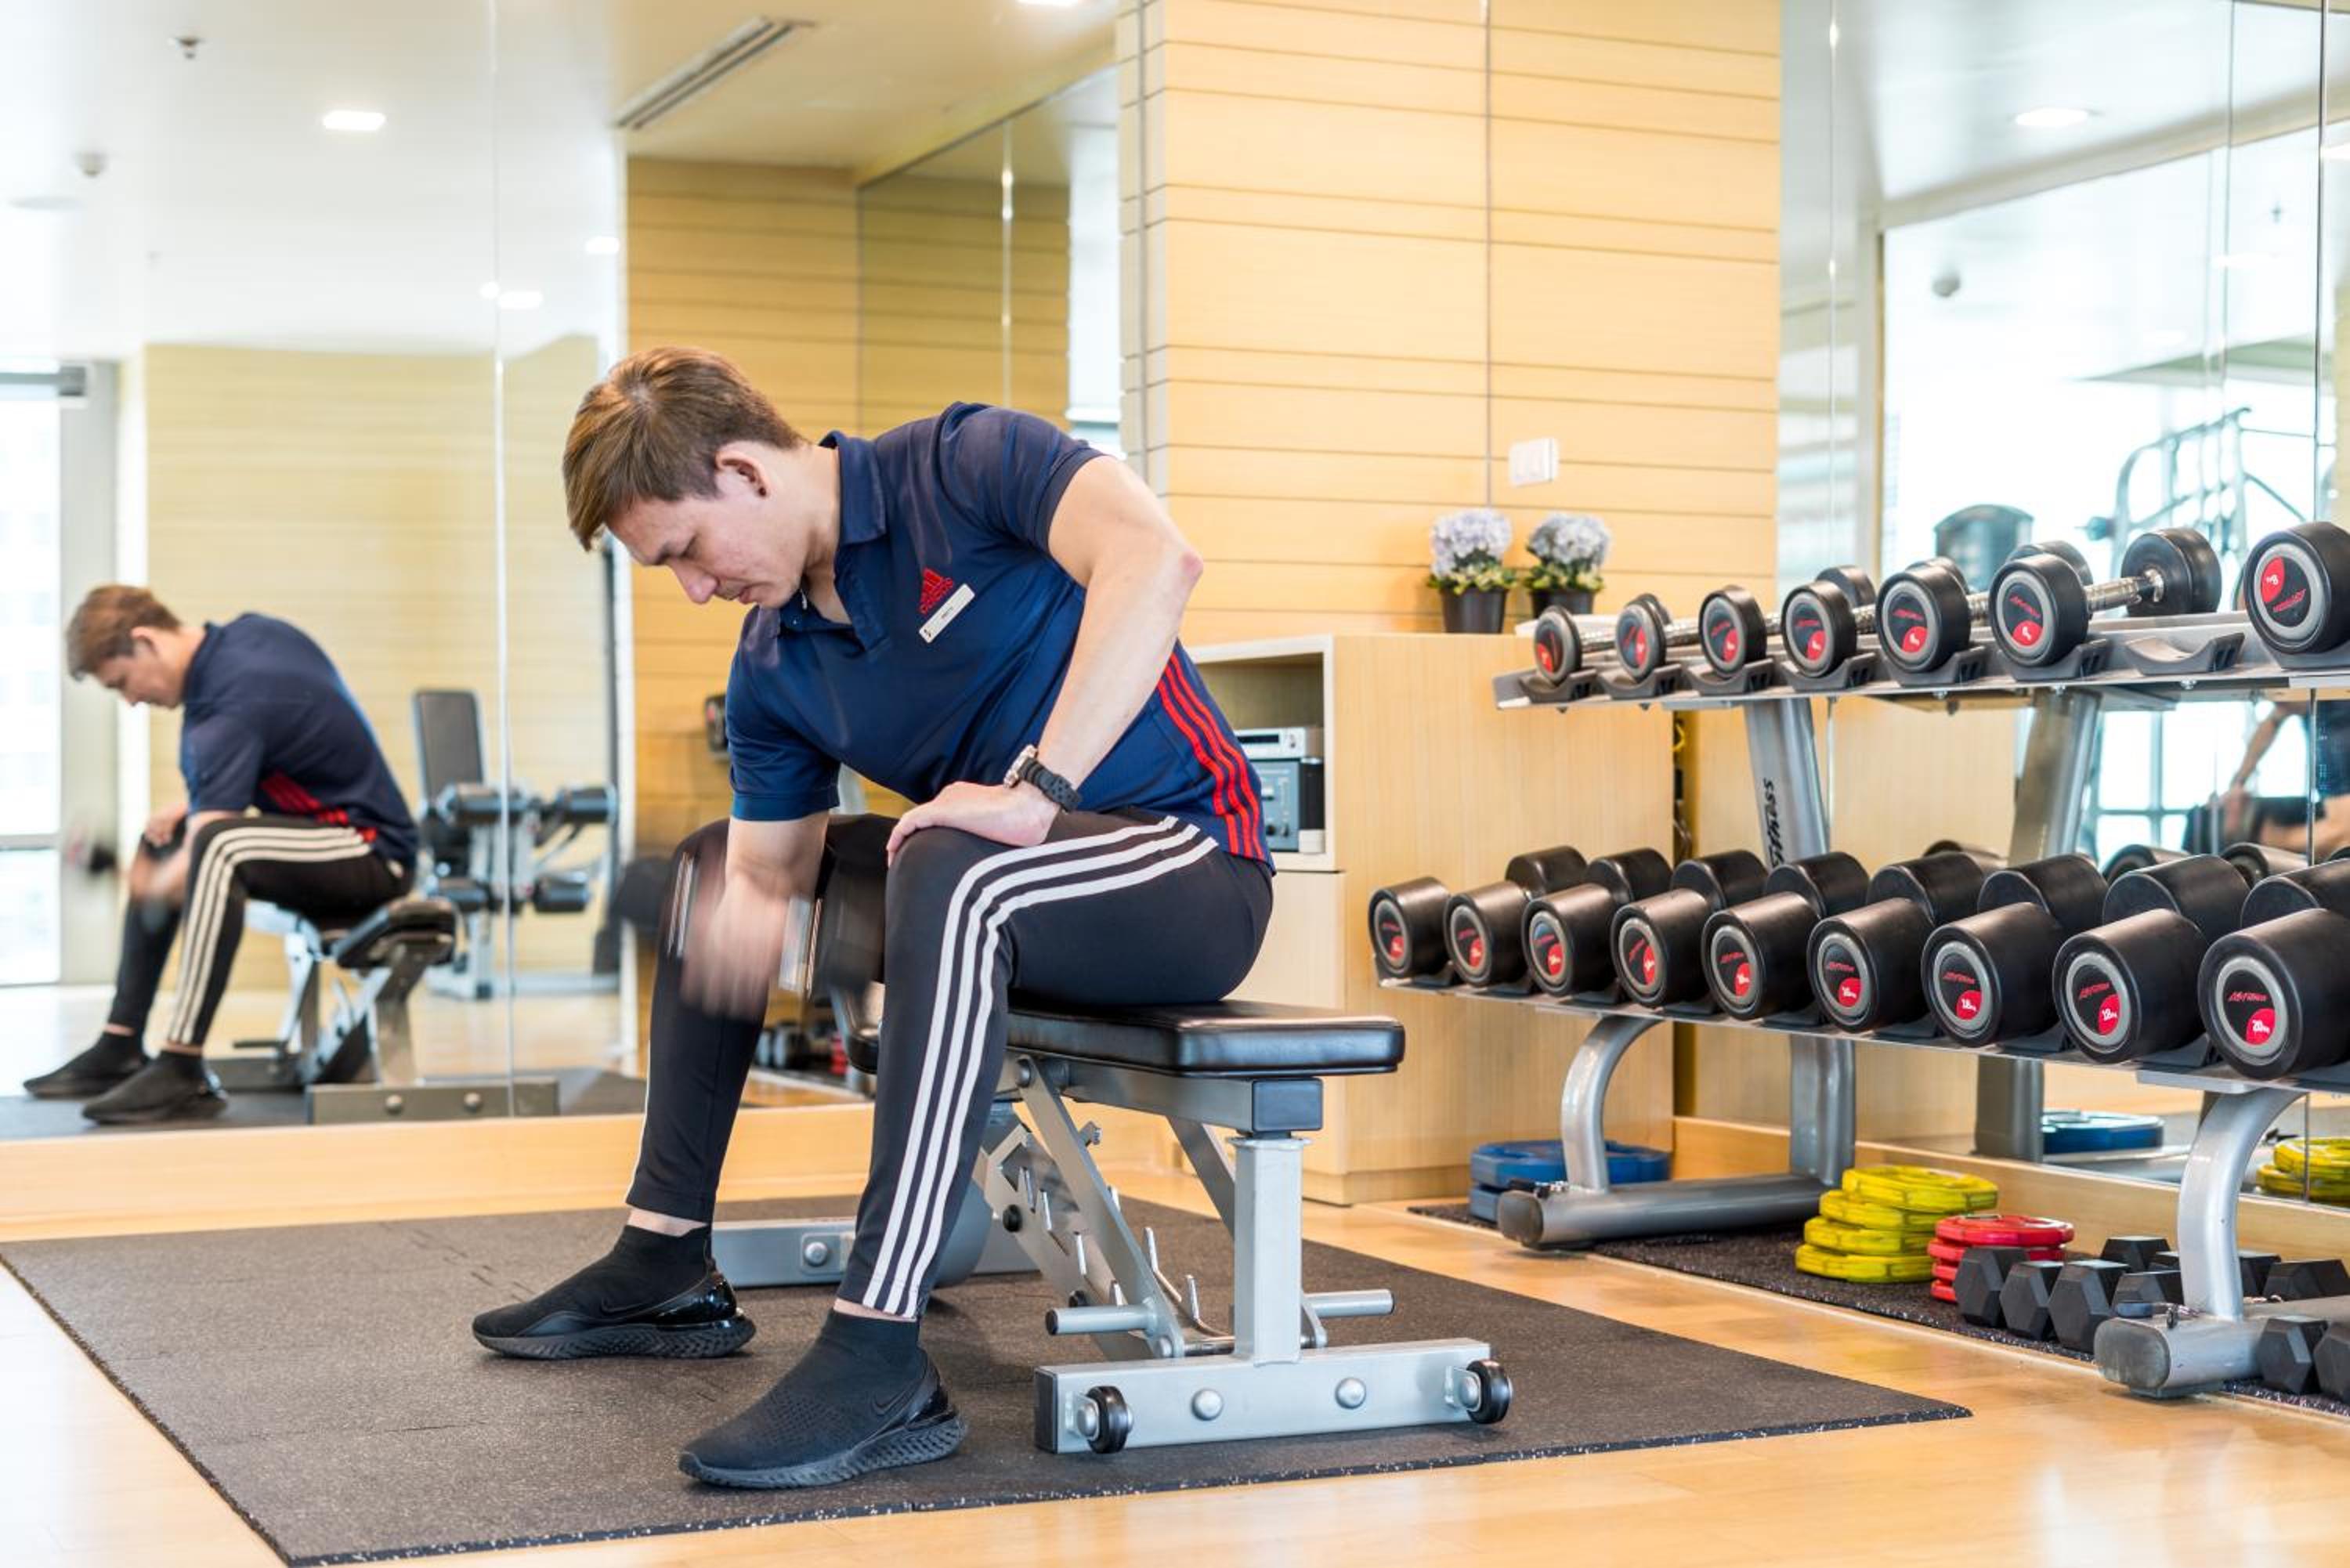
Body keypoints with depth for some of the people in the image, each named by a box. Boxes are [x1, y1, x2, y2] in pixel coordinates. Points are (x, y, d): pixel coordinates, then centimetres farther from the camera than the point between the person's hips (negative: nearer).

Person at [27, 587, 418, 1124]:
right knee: (161, 841, 23)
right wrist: (197, 806, 9)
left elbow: (204, 861, -29)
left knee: (219, 848, -38)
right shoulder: (251, 632, 5)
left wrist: (147, 887, -8)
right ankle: (121, 1047, 19)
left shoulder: (228, 709, -23)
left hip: (374, 857, -11)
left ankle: (183, 1071, -36)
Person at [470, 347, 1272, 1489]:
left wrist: (1036, 789, -37)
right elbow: (771, 870, 2)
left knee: (953, 874, -39)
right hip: (1008, 873, 9)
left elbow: (1155, 559, -35)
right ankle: (665, 1265, 22)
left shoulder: (963, 466, -17)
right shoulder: (772, 669, 3)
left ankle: (880, 1361, -38)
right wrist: (743, 916, -19)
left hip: (1194, 861, -9)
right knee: (710, 866, 20)